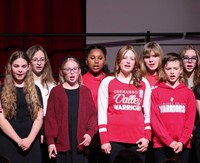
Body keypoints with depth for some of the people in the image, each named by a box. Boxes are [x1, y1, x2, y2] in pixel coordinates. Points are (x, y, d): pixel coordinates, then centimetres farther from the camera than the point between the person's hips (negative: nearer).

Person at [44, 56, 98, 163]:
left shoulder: (86, 91, 10)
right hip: (62, 143, -2)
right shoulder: (55, 91, 4)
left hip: (81, 143, 2)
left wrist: (90, 133, -11)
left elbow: (93, 115, 6)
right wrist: (50, 141, -6)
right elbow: (50, 117, 1)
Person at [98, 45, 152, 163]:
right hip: (114, 140, -1)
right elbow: (102, 113, 2)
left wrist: (147, 137, 2)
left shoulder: (144, 83, 10)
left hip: (138, 140, 2)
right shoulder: (107, 82, 4)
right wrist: (104, 140, -4)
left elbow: (147, 112, 11)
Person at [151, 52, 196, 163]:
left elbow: (190, 120, 3)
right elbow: (154, 120, -2)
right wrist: (169, 141, -11)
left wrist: (182, 142, -9)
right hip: (161, 145, -1)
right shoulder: (156, 93, 3)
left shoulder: (188, 93, 8)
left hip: (182, 146, 1)